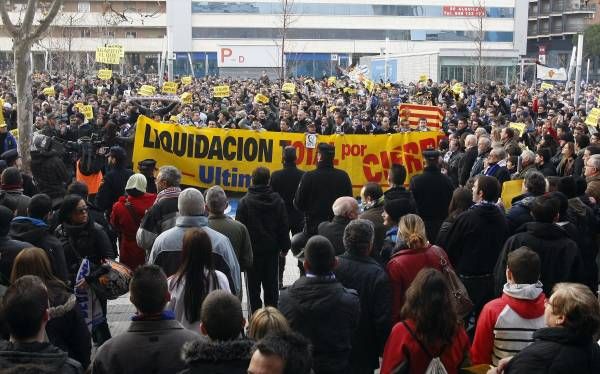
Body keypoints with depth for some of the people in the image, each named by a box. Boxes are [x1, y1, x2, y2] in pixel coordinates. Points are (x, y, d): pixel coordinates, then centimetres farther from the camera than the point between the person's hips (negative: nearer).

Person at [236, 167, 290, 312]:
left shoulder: (245, 202, -13)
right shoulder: (278, 201, -3)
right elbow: (284, 227, 2)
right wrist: (284, 246, 11)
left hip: (253, 250, -3)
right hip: (272, 249, 3)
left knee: (253, 284, 6)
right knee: (271, 283, 13)